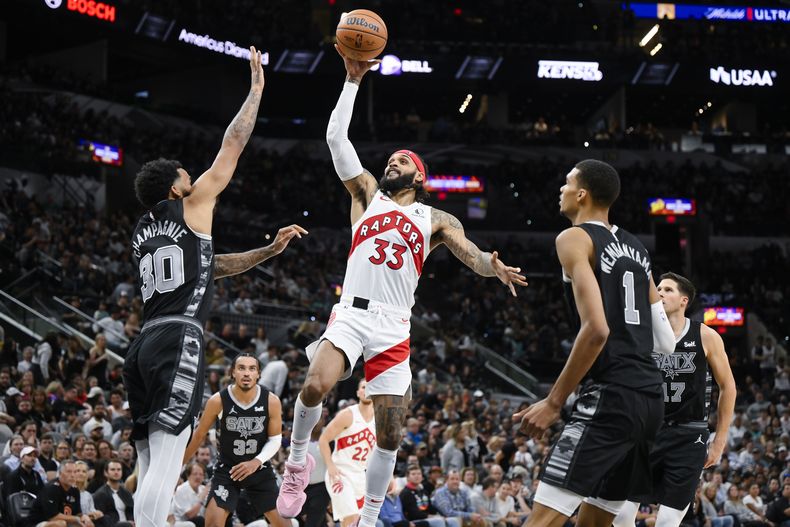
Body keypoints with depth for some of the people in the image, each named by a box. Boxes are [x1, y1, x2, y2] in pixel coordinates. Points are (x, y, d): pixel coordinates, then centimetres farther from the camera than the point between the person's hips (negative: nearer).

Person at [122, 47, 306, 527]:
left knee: (154, 469, 6)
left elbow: (210, 266, 36)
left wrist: (270, 250, 36)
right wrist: (257, 87, 20)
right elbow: (234, 144, 10)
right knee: (165, 465, -16)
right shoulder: (191, 205, 5)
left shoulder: (143, 233, 25)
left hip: (145, 344, 8)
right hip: (179, 341, -8)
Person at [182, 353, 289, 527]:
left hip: (260, 469, 1)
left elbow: (275, 440, -5)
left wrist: (256, 462, -23)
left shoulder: (271, 401, -15)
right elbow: (199, 435, -3)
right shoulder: (218, 401, -18)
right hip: (227, 469, -1)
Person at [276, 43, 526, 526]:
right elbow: (336, 137, 9)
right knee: (315, 385, -29)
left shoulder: (436, 220, 15)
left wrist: (494, 268, -24)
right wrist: (354, 80, 5)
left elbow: (471, 252, 0)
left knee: (390, 433, -1)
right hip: (350, 315, -1)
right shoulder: (368, 195, 16)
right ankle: (298, 459, -3)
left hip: (394, 328, 1)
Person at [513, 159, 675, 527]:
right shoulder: (635, 247, 20)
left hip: (609, 397, -9)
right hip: (651, 397, 9)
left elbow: (596, 329, -18)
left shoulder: (575, 239, -4)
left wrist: (553, 403, -15)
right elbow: (666, 342, 18)